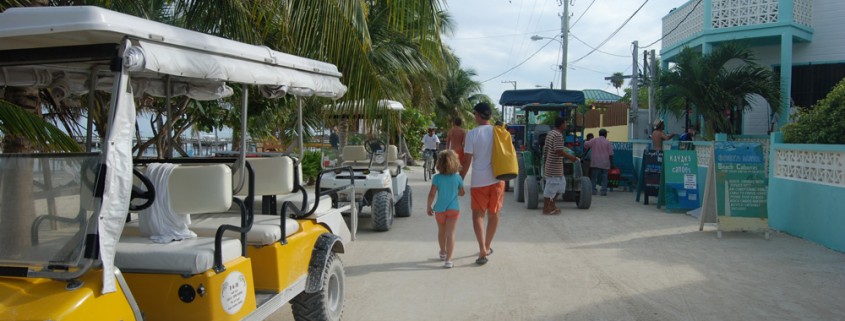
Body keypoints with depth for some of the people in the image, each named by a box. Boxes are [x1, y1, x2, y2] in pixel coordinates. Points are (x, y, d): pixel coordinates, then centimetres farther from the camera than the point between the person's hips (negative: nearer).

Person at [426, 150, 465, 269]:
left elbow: (431, 194, -12)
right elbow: (461, 193, 6)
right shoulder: (458, 177, -6)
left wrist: (428, 207, 0)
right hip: (453, 209, -1)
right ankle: (448, 259, -11)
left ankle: (443, 253, 42)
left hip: (439, 209, 1)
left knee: (441, 232, 21)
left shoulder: (437, 178, -10)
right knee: (450, 233, -2)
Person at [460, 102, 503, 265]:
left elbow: (467, 160, -9)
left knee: (478, 214, 3)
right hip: (497, 179, 4)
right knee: (493, 214, 15)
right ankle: (487, 247, 27)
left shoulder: (472, 134, -9)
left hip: (479, 180, -3)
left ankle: (482, 250, -12)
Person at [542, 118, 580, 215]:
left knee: (560, 184, 18)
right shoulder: (558, 135, -18)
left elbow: (545, 148, 18)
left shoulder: (550, 133, 12)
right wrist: (571, 157, -15)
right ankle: (546, 209, 6)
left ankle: (551, 205, 24)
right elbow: (559, 151, -25)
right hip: (554, 166, -10)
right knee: (551, 186, -2)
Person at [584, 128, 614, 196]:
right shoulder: (607, 142, 1)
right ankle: (604, 191, 2)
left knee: (594, 177, 6)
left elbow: (586, 144, -2)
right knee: (604, 177, 5)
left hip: (595, 163, 0)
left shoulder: (594, 140, 2)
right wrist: (611, 163, 6)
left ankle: (593, 190, 3)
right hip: (605, 163, 0)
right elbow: (610, 154, 0)